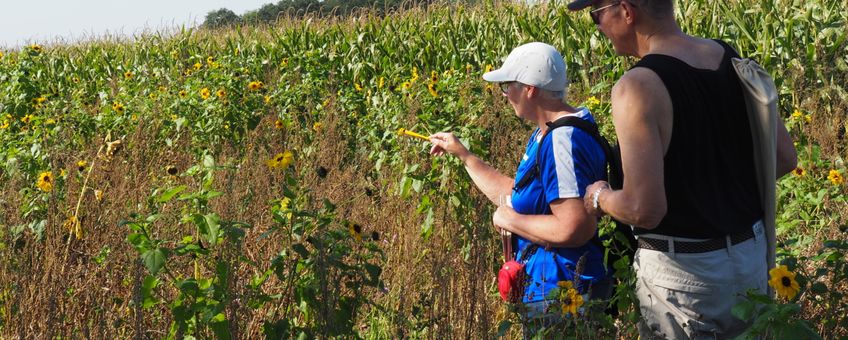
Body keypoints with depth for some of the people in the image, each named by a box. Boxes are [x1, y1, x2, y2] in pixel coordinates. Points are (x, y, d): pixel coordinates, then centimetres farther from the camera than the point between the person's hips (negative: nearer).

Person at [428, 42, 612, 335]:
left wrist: (510, 220, -17)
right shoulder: (543, 134, 10)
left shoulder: (563, 141, -24)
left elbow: (573, 228, -30)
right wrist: (462, 154, 22)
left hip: (561, 298, -10)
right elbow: (514, 195, 20)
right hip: (544, 287, 10)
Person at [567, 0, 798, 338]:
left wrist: (601, 197, -6)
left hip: (684, 270, -7)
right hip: (751, 258, 7)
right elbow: (784, 158, 8)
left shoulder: (638, 86, -21)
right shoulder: (732, 60, 1)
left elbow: (645, 210, -26)